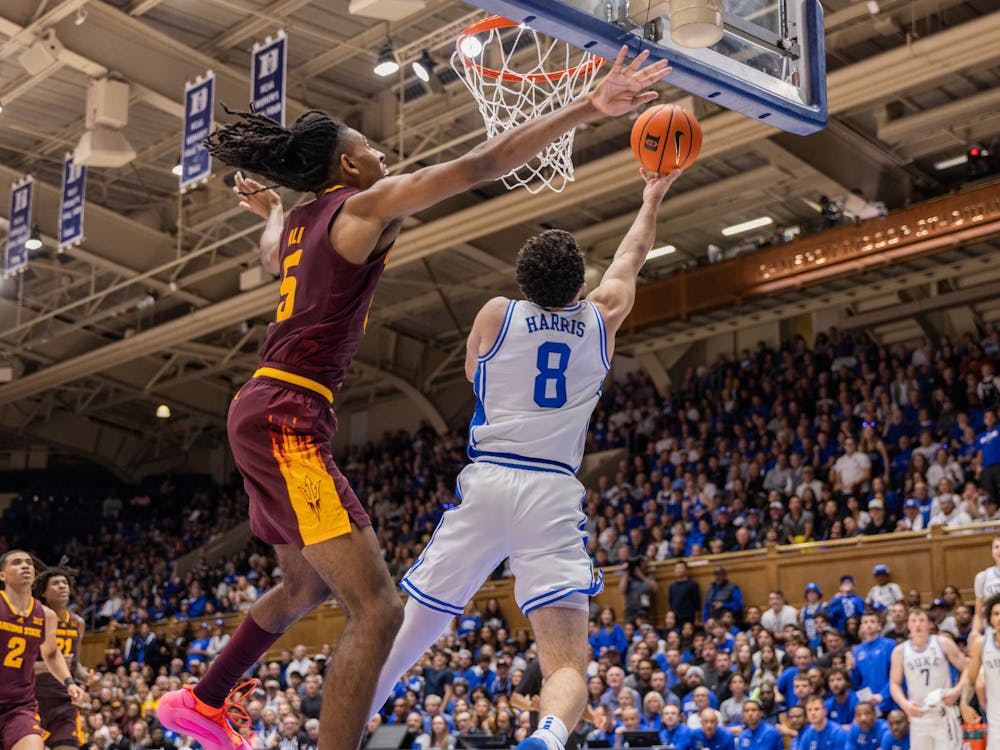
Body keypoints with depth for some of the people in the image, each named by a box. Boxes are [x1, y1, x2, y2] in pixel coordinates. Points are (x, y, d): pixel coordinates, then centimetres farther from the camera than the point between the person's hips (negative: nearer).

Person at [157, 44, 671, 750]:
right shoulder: (365, 205, -8)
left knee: (307, 586, 29)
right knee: (378, 608, -16)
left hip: (269, 416, 10)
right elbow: (480, 164, -14)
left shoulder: (301, 219, 17)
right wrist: (586, 108, -13)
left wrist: (269, 209, 62)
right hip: (286, 419, -10)